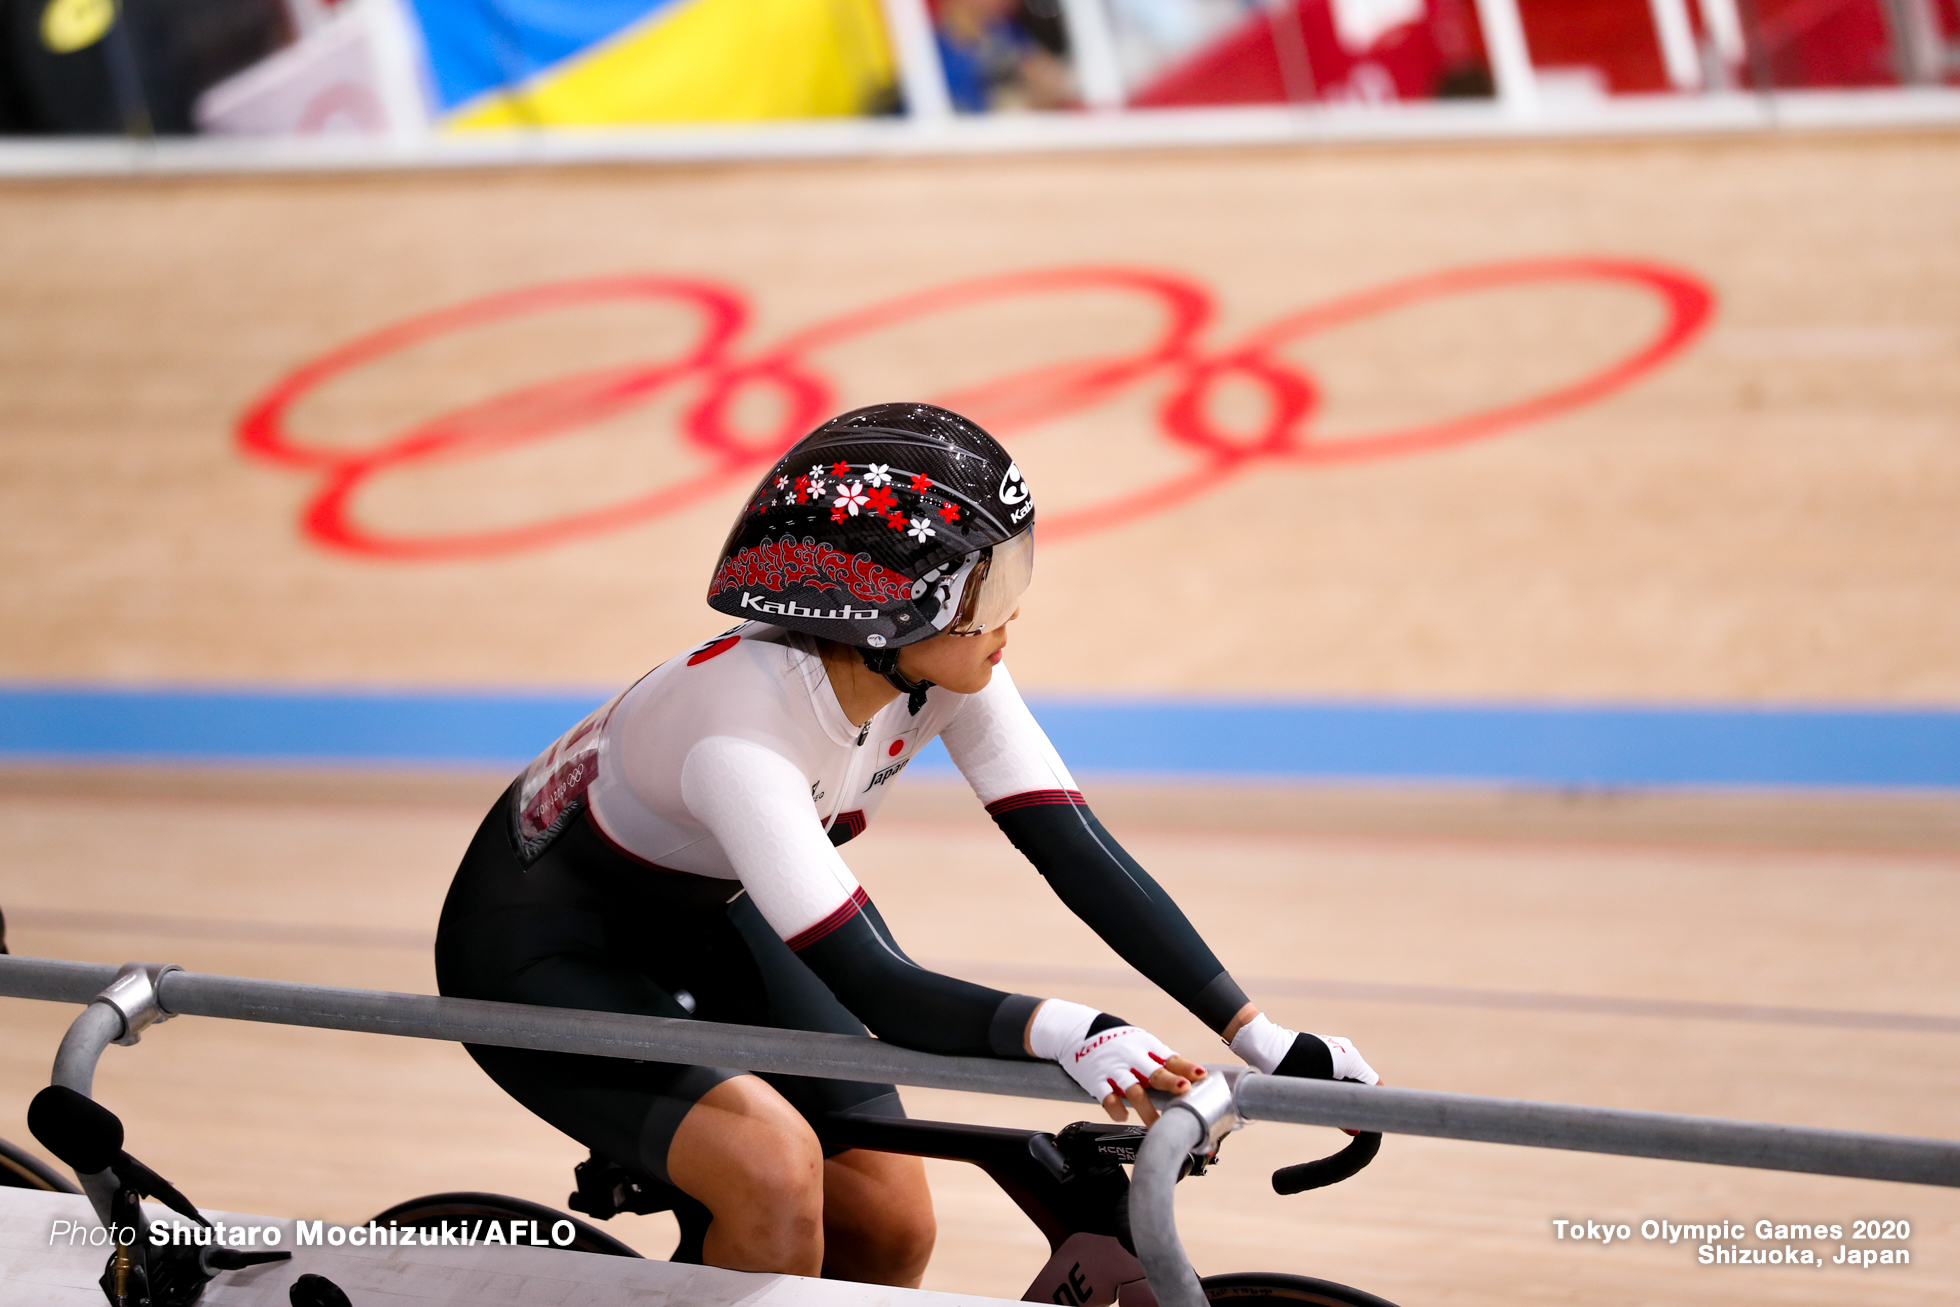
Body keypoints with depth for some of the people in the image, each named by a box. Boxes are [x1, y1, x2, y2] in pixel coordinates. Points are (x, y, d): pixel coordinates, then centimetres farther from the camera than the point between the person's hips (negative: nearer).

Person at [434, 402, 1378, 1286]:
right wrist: (1060, 1032, -58)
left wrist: (1261, 1038, -24)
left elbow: (1079, 854, -18)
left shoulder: (944, 668, -19)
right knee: (777, 1169, -30)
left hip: (696, 925, 7)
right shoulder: (738, 735, -39)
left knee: (889, 1230, -3)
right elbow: (875, 988, -42)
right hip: (539, 956, -7)